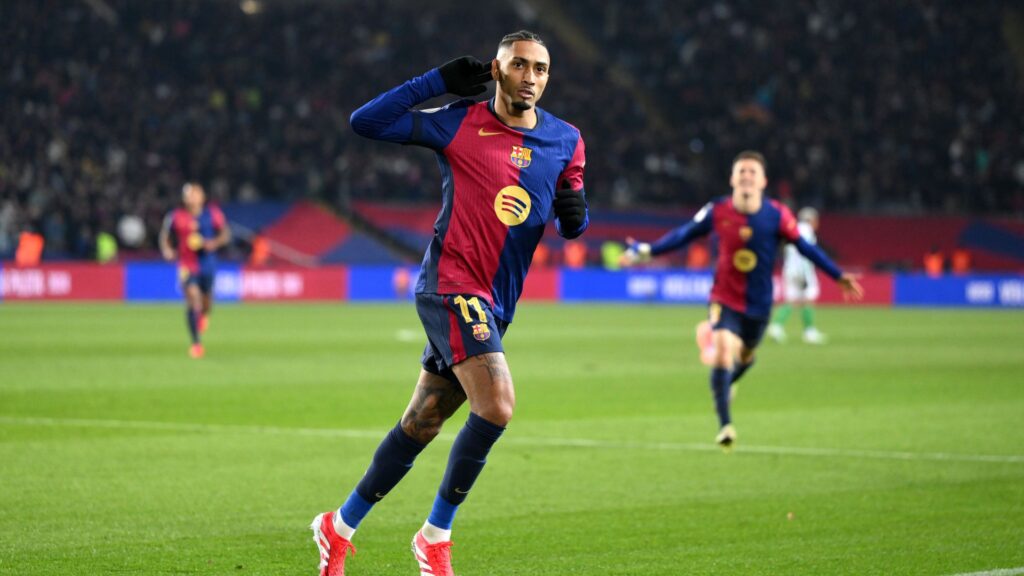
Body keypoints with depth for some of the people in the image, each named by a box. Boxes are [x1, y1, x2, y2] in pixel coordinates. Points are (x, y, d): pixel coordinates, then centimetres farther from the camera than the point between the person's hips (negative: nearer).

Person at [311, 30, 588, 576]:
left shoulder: (565, 141, 10)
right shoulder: (458, 124, -3)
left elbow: (571, 226, 17)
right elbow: (365, 121, -5)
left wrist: (574, 212, -7)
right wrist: (438, 80, -11)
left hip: (493, 305, 6)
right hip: (451, 285, -6)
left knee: (420, 424, 11)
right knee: (496, 405, -22)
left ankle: (339, 527, 26)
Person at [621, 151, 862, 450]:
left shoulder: (777, 216, -11)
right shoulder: (717, 212, -11)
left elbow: (804, 247, -2)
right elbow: (683, 235, 1)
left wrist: (839, 276, 0)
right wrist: (645, 251, -2)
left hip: (759, 305, 2)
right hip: (725, 299, -2)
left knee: (745, 356, 19)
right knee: (722, 352, -23)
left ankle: (723, 385, 56)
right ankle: (725, 425, -16)